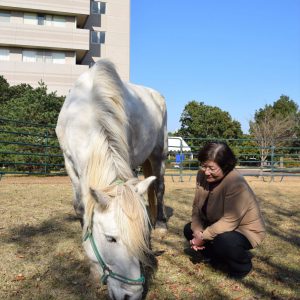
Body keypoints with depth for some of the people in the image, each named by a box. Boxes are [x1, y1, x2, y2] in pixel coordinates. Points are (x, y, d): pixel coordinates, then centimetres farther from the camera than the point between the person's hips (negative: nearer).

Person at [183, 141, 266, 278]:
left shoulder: (236, 184, -31)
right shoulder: (202, 175, -9)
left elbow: (229, 221, -32)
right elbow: (197, 207, -5)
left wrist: (203, 237, -27)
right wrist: (197, 231, -21)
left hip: (244, 230, -7)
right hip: (217, 224, 8)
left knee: (223, 241, -35)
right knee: (189, 229, 0)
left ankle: (242, 266, -1)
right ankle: (216, 257, 17)